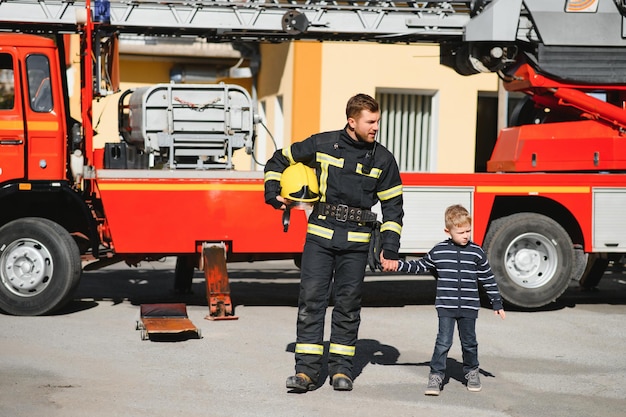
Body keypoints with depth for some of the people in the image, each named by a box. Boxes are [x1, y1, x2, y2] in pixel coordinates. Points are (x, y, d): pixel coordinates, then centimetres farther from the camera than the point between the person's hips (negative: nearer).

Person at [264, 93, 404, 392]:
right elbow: (279, 160, 14)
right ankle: (307, 370, -2)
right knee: (311, 299, -5)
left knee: (348, 304, 5)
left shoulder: (382, 159, 3)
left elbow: (392, 206, 9)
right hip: (320, 235, -1)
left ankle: (341, 368, 14)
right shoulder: (322, 144, 0)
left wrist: (390, 248, 2)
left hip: (356, 242, 1)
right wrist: (272, 193, 2)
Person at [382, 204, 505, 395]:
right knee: (443, 341, -6)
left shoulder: (477, 252, 0)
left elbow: (488, 279, 6)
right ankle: (436, 375, 1)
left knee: (469, 342, 11)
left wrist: (497, 304, 8)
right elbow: (421, 266, 13)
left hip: (469, 307, 1)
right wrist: (398, 265, 5)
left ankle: (471, 372, 30)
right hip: (446, 307, -1)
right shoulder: (438, 251, 0)